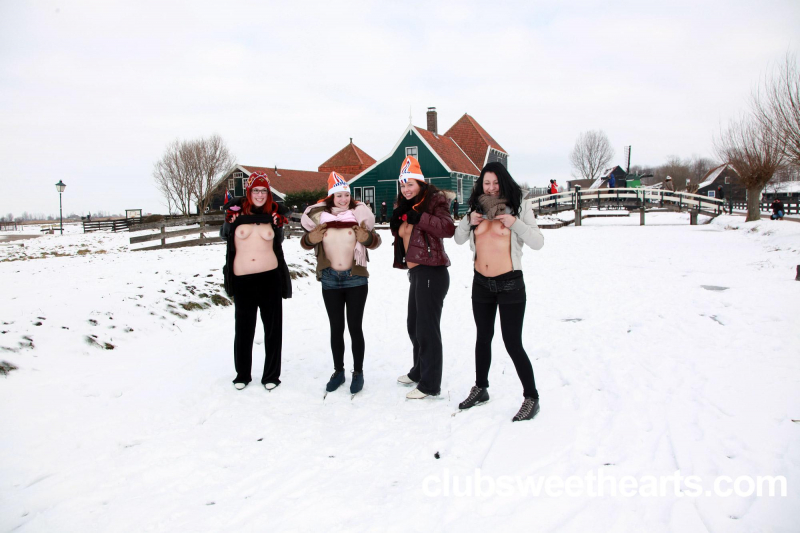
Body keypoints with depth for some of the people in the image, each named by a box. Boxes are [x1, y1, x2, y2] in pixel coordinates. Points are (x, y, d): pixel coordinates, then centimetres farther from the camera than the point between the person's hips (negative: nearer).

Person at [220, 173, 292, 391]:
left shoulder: (274, 213, 1)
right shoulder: (237, 209, -1)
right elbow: (223, 235, 12)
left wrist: (279, 226, -5)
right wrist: (229, 222, -6)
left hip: (270, 277, 0)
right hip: (242, 279, 0)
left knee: (273, 327, 8)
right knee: (243, 328, 11)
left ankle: (271, 375, 22)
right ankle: (242, 374, 28)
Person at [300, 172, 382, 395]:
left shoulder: (359, 214, -5)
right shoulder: (320, 215, -1)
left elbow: (375, 242, -2)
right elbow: (306, 243, 9)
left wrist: (366, 237, -24)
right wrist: (311, 238, -14)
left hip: (355, 279, -2)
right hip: (330, 280, 2)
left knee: (354, 327, 2)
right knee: (336, 327, 11)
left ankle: (358, 373, 15)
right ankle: (338, 371, 24)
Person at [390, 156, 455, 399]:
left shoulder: (434, 199, -9)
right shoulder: (406, 206, 16)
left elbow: (448, 228, -23)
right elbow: (401, 234, 18)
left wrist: (419, 217, -25)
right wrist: (396, 220, 0)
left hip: (431, 273, -9)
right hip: (415, 272, 9)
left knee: (427, 329, -3)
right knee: (414, 326, 20)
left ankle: (430, 384, 7)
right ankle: (419, 371, 38)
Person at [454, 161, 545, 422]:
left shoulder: (519, 206, -4)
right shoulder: (477, 208, 8)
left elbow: (538, 242, -8)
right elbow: (458, 239, 11)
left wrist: (515, 223, -21)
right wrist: (468, 221, -7)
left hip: (510, 284, -5)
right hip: (481, 283, 5)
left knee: (513, 343, -6)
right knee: (483, 338, 18)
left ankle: (531, 397, 9)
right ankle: (480, 389, 33)